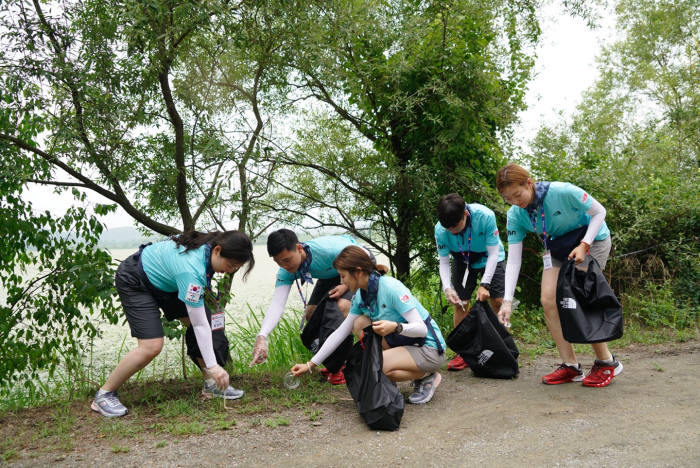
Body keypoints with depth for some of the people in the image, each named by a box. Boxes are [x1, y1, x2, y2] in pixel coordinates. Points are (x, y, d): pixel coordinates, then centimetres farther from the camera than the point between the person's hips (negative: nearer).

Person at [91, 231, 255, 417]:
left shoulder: (209, 246, -16)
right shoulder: (191, 269, -40)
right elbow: (199, 325, -35)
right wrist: (212, 366, -30)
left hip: (163, 279, 9)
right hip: (134, 282, -9)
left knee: (206, 321, -3)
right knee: (152, 346, -20)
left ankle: (211, 385, 7)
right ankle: (104, 395, -1)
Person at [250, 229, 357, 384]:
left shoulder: (329, 249, -42)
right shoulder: (286, 272, -26)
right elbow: (277, 304, -37)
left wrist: (346, 285, -31)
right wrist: (262, 337, -51)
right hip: (330, 275, 6)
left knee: (342, 306, -29)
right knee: (311, 313, -3)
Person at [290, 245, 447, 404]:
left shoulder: (391, 288, -24)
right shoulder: (360, 297, 0)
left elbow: (422, 329, -23)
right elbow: (339, 333, 5)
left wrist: (395, 327, -43)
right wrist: (310, 365, 4)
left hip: (431, 350, -8)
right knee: (360, 323, -5)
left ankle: (427, 376, -3)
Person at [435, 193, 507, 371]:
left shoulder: (485, 216, -36)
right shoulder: (440, 230, -29)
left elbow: (493, 253, -27)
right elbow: (444, 262, -17)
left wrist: (485, 284, -32)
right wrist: (447, 288, -32)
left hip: (489, 258, -1)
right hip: (462, 261, 2)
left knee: (498, 301, -10)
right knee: (460, 303, -6)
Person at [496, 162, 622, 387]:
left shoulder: (562, 192, -32)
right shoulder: (515, 215, -16)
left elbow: (599, 212, -16)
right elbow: (513, 260, -17)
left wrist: (584, 245, -26)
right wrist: (508, 301, -24)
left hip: (592, 239, -5)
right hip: (558, 248, 6)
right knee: (548, 302, -8)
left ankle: (607, 363, 1)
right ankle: (570, 366, 3)